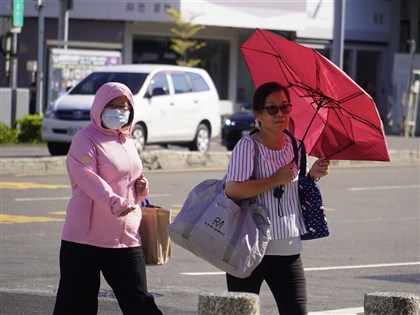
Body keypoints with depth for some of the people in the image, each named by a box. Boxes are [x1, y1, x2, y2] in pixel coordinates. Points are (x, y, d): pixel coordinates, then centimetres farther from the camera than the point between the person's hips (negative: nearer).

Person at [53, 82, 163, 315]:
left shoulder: (127, 142, 16)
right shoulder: (85, 140, -7)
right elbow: (88, 178, -22)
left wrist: (140, 188, 5)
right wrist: (114, 202, -38)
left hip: (127, 237, 6)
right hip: (85, 236, -6)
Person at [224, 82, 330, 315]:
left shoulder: (293, 145, 10)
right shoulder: (248, 146, -10)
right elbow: (232, 189, -25)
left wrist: (312, 175, 5)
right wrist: (276, 180, -18)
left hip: (288, 249, 5)